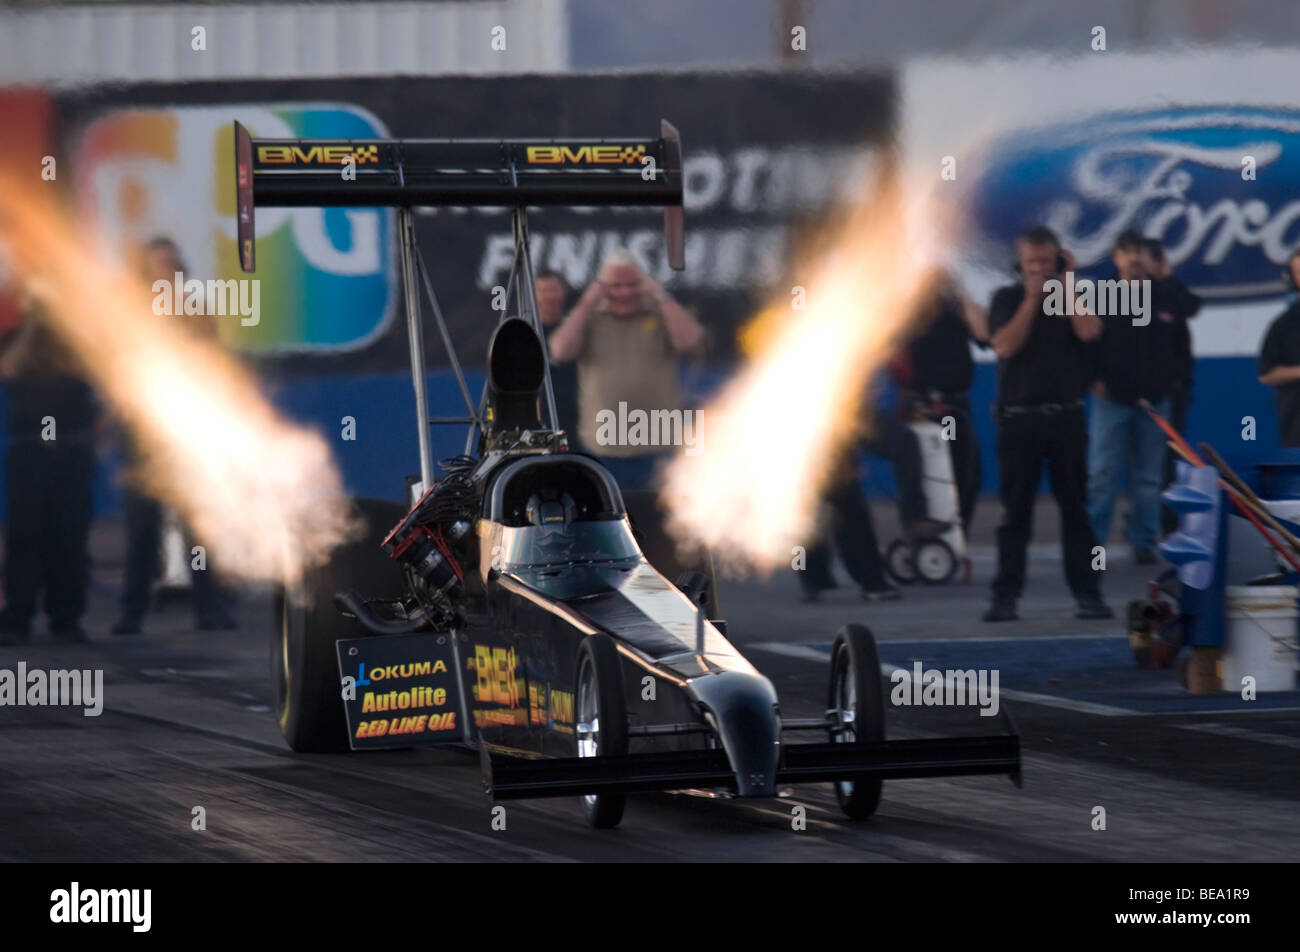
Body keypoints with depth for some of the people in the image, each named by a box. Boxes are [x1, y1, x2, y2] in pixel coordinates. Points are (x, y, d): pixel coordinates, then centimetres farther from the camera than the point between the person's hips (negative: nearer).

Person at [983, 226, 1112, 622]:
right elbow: (1005, 346, -9)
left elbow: (1089, 331, -10)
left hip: (1066, 418, 1)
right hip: (1019, 418, -1)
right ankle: (1005, 596, 2)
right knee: (1015, 512, 1)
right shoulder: (1007, 299, 7)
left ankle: (1087, 593, 2)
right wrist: (1032, 298, -8)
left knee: (1076, 508, 1)